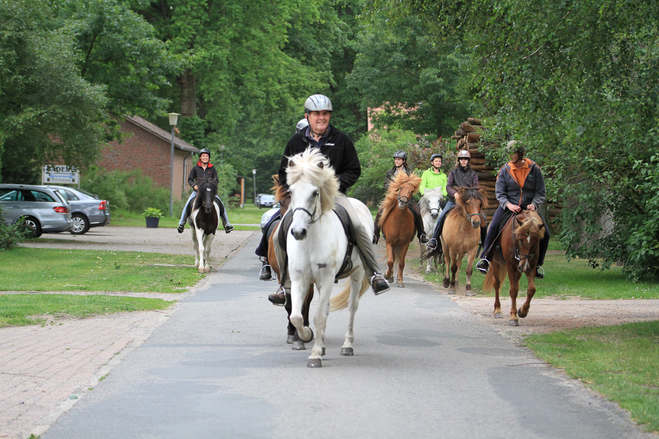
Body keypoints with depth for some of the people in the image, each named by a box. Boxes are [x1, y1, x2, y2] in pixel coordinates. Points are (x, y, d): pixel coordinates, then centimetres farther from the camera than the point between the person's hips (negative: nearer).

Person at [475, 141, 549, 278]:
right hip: (508, 206, -1)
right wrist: (509, 205, -22)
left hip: (529, 208, 1)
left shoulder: (534, 169, -1)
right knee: (493, 227, -26)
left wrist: (534, 204, -17)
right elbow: (500, 193, -3)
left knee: (544, 232, -14)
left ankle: (537, 264, 4)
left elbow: (540, 192, 3)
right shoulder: (505, 170, -1)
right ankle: (485, 258, -15)